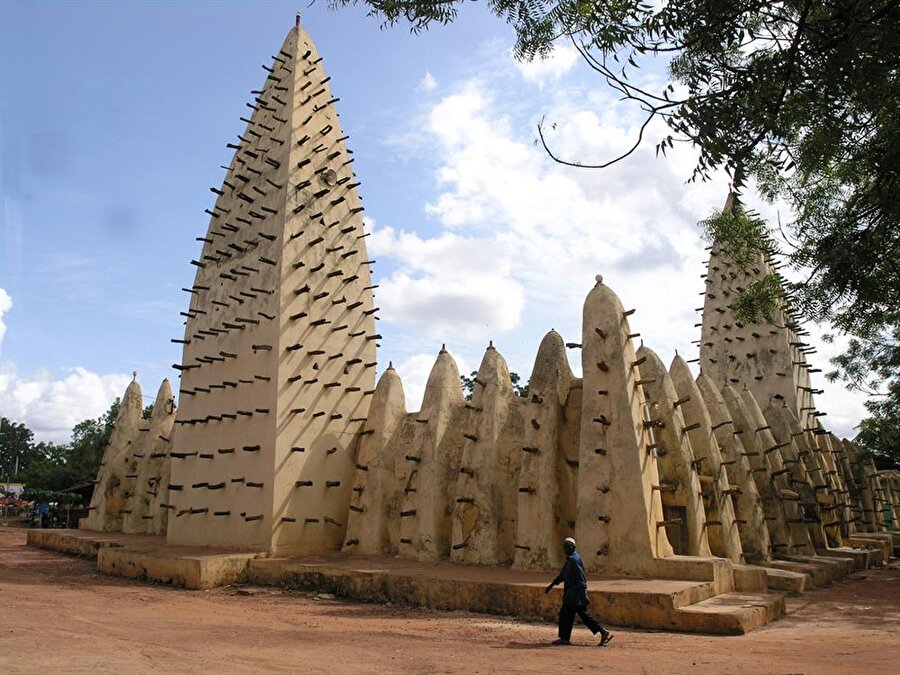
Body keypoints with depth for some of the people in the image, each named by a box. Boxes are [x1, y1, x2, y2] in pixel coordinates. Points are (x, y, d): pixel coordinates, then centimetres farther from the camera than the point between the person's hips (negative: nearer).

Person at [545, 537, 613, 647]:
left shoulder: (574, 559, -16)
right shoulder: (569, 559, 15)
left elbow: (582, 578, -20)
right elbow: (562, 575, 25)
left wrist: (584, 595, -22)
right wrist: (552, 585, 25)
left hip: (575, 592, -10)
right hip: (571, 592, 10)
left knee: (565, 614, -2)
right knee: (584, 614, 11)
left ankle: (564, 638, 7)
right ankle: (604, 632, 12)